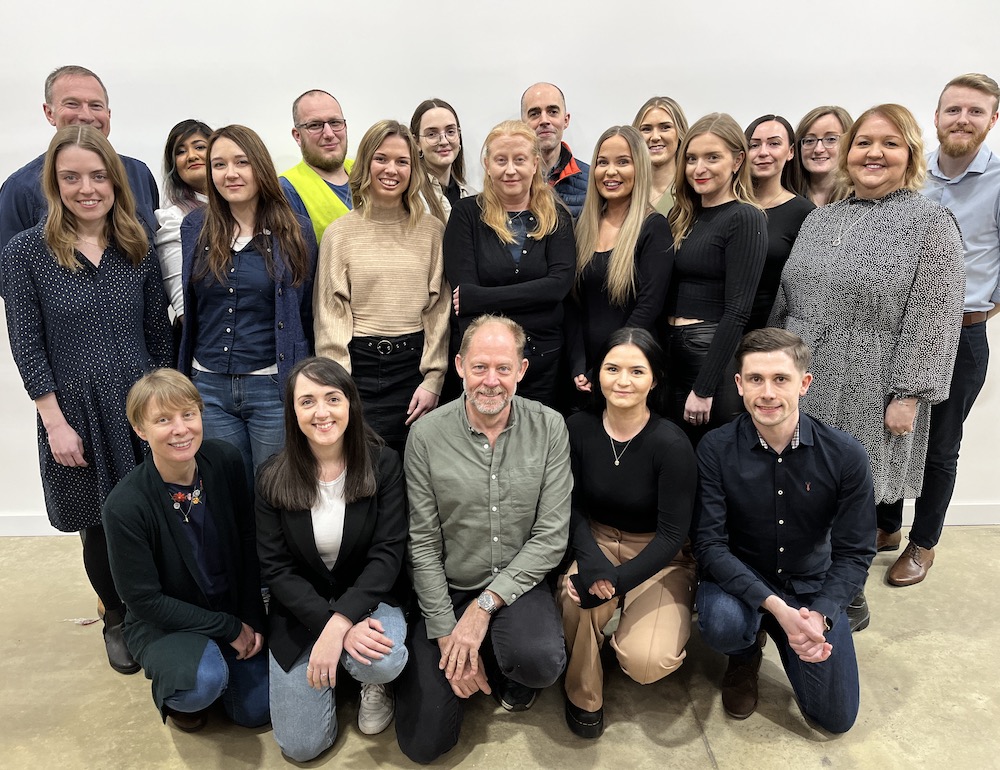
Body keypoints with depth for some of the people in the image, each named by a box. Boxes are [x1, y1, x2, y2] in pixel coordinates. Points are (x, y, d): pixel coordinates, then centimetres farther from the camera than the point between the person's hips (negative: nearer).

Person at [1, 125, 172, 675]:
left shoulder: (137, 249, 2)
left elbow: (158, 333, 6)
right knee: (99, 526, 13)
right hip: (76, 410, -1)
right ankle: (116, 619, 36)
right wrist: (56, 422, -9)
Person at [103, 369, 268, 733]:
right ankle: (170, 690, 6)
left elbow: (248, 543, -2)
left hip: (233, 609, 4)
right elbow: (145, 599, -18)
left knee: (256, 710, 0)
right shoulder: (124, 507, -25)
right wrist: (229, 628, -16)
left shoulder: (225, 461, -15)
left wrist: (252, 619, -6)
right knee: (204, 682, -32)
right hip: (162, 622, -4)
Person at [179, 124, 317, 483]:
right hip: (209, 388, 3)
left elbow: (307, 313, 1)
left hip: (274, 386, -2)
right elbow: (187, 307, 12)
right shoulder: (194, 227, 6)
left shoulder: (295, 230, -1)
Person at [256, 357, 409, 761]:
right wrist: (328, 623, -23)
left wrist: (341, 623, -27)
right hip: (301, 610, 1)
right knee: (301, 746, -4)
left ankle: (373, 682, 5)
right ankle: (336, 664, 26)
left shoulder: (383, 464, -12)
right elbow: (276, 568, -9)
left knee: (382, 661, -34)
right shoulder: (272, 479, -9)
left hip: (368, 596, -1)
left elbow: (387, 553, -15)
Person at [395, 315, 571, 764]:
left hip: (517, 581, 0)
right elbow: (422, 543, -8)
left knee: (541, 662, -32)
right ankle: (467, 659, 27)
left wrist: (484, 604, -17)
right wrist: (447, 634, -11)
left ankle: (508, 675, 7)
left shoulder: (549, 429, -10)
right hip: (447, 588, 0)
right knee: (423, 743, -3)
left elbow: (551, 536, -11)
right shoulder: (427, 436, -12)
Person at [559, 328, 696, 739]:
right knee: (578, 597, -32)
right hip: (596, 542, 2)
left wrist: (617, 581, -28)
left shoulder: (671, 443, -22)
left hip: (659, 557, -2)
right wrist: (593, 565, -25)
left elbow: (672, 534, -18)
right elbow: (574, 509, -6)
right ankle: (584, 693, -1)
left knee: (644, 662, -23)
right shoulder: (579, 428, -11)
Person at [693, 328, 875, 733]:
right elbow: (710, 544, -20)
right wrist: (777, 608, -32)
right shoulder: (716, 450, -18)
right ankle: (745, 657, 6)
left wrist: (819, 615, -26)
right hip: (738, 579, -2)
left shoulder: (846, 456, -14)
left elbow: (855, 552, -9)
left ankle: (773, 634, 29)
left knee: (836, 717, 0)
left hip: (811, 585, 2)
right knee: (722, 624, -35)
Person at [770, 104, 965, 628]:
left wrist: (908, 395, -15)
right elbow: (786, 300, 15)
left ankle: (848, 602, 27)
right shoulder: (820, 219, 13)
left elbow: (933, 319, -10)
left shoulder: (931, 223, -3)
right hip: (803, 386, 5)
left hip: (866, 396, -5)